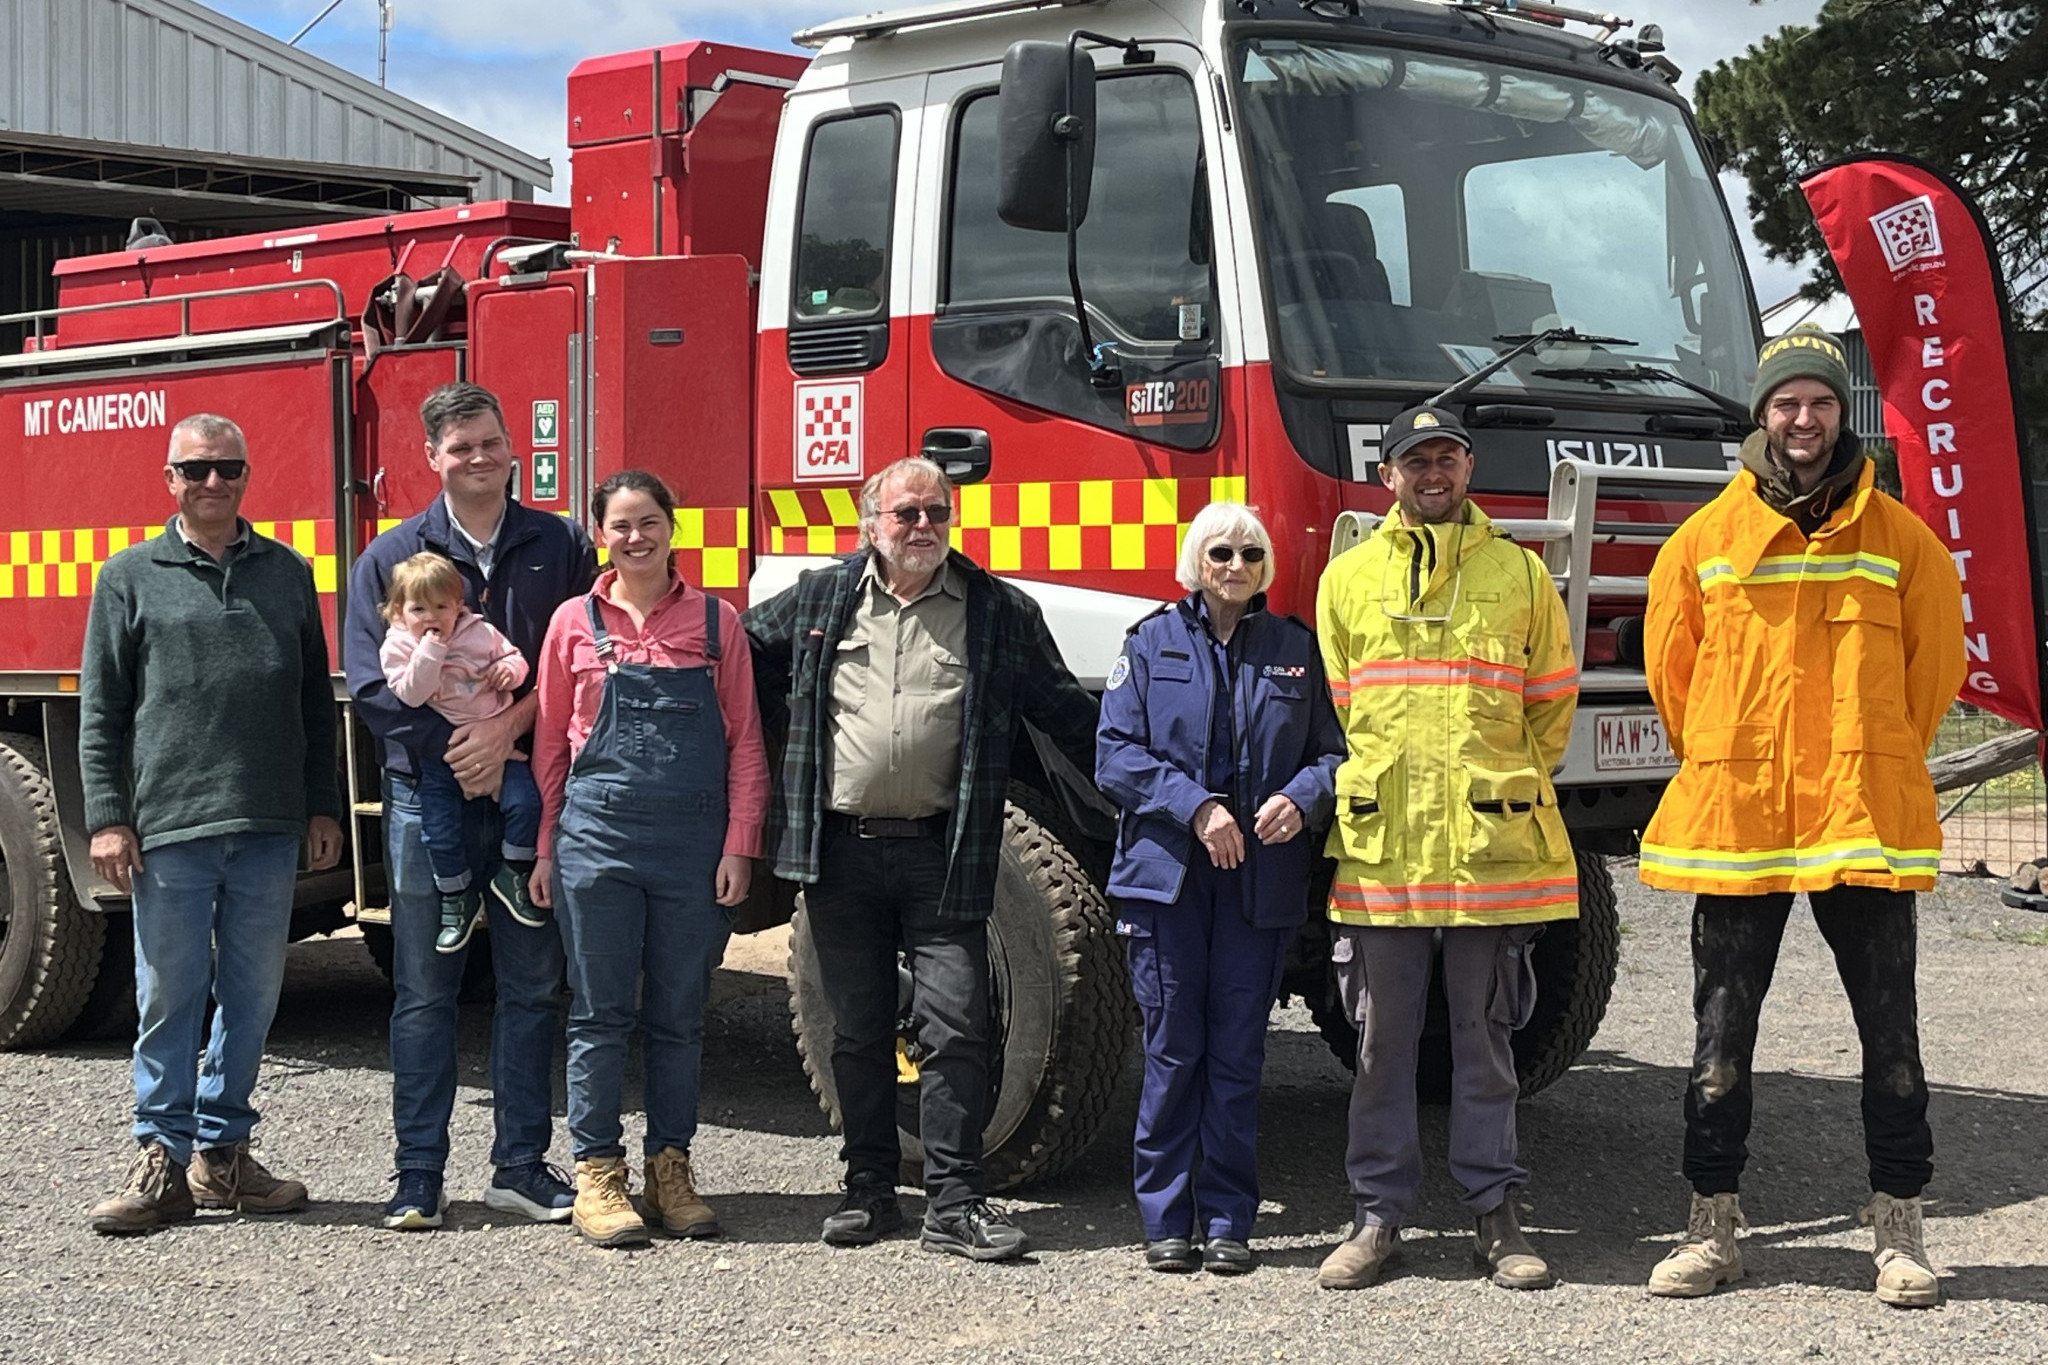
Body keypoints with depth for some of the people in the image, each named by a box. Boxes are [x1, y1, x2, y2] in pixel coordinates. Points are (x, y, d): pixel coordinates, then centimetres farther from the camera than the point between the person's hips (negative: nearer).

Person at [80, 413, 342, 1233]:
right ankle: (163, 1162, 8)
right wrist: (106, 818, -6)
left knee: (252, 997, 8)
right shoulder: (131, 577, 5)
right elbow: (100, 711, 2)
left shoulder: (288, 574, 12)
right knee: (169, 1001, 1)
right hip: (168, 830, -3)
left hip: (269, 829, 3)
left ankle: (222, 1151, 19)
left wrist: (324, 807, 9)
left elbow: (316, 701, 14)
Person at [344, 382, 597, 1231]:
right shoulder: (392, 557, 4)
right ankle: (419, 1176, 8)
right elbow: (371, 682, -3)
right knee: (424, 992, 2)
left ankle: (522, 1167, 14)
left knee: (532, 986, 5)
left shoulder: (561, 549, 6)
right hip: (427, 798, -1)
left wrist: (508, 728, -14)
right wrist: (455, 755, -11)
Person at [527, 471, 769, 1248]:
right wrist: (546, 849, 6)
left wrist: (740, 846, -3)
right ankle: (597, 1177, 9)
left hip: (693, 843, 1)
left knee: (680, 1015, 7)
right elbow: (551, 742, 9)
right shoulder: (575, 624, 5)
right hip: (599, 835, -1)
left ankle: (671, 1169, 17)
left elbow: (744, 744, 4)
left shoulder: (715, 623, 4)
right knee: (602, 1013, 2)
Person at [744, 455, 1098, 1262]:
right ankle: (870, 1190, 20)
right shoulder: (818, 601, 7)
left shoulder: (999, 613, 5)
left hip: (941, 856, -1)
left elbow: (1064, 712, 10)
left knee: (956, 1026, -6)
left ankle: (954, 1203, -1)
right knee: (857, 1032, 9)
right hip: (839, 851, 2)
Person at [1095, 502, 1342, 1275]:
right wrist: (1195, 807, -13)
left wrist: (1301, 799, -11)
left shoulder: (1295, 649, 11)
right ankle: (1166, 1218, 10)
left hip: (1264, 883, 1)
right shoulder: (1153, 643, 6)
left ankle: (1228, 1220, 11)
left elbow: (1331, 750, 10)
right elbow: (1116, 754, -1)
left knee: (1238, 1054, 3)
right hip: (1166, 872, -1)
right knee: (1172, 1051, 1)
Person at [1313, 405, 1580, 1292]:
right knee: (1382, 1041, 5)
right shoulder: (1347, 577, 9)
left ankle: (1494, 1212, 13)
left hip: (1490, 844, 0)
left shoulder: (1519, 573, 8)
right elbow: (1331, 710, 13)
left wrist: (1504, 788, 10)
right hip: (1379, 844, 0)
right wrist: (1363, 796, 9)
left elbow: (1553, 704, 14)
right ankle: (1379, 1212, 13)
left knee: (1486, 1038, 6)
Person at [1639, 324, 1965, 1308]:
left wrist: (1874, 760, 11)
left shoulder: (1899, 538, 4)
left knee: (1890, 1034, 4)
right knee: (1722, 1036, 5)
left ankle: (1898, 1227, 14)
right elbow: (1671, 666, 13)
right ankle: (1712, 1224, 15)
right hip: (1734, 819, 0)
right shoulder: (1706, 538, 5)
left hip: (1867, 818, 0)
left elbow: (1934, 661, 10)